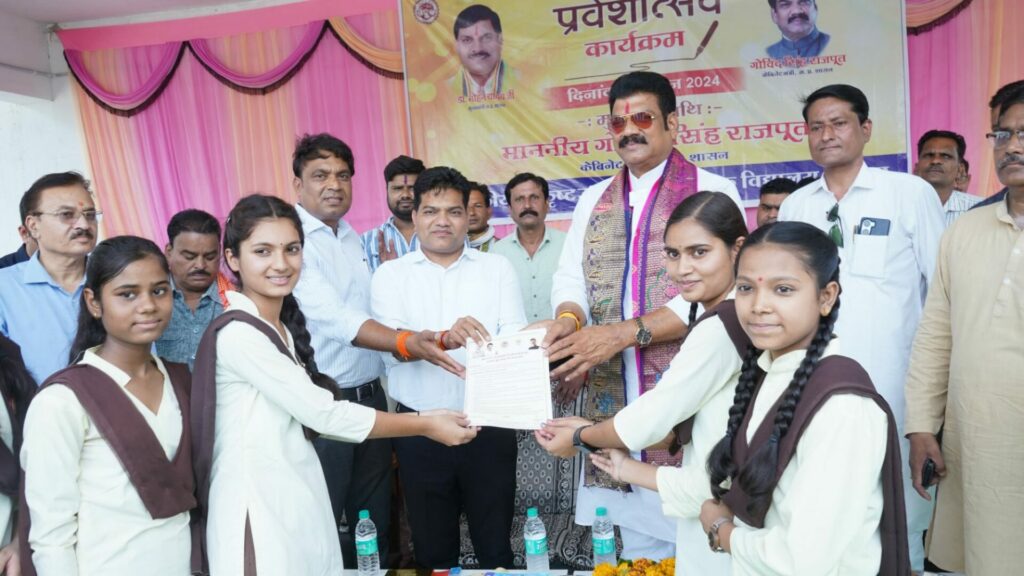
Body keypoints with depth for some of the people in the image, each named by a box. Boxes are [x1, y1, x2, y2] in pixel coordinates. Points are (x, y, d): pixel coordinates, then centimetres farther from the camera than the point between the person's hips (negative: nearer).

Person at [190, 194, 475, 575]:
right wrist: (426, 426, -12)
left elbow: (311, 416, 5)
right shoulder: (237, 333, -19)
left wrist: (417, 417, 2)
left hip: (300, 501, 8)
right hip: (259, 510, -8)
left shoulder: (285, 328, 9)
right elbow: (323, 414, -19)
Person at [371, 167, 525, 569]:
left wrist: (492, 353, -29)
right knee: (432, 547, 15)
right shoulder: (391, 274, 3)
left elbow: (516, 336, -6)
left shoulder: (498, 268, 4)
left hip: (490, 426, 0)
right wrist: (444, 338, -31)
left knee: (495, 543, 12)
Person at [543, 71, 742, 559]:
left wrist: (623, 333, -19)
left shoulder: (712, 192, -1)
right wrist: (569, 319, -12)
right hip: (610, 395, 4)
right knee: (619, 548, 9)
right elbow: (569, 278, 11)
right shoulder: (593, 200, 15)